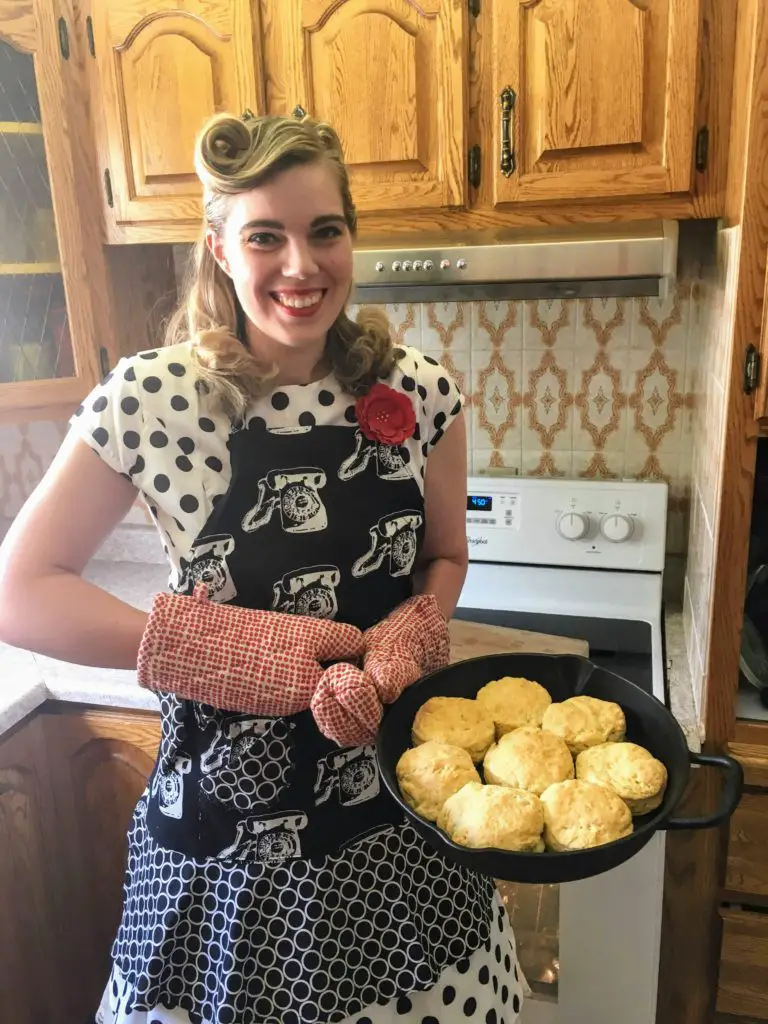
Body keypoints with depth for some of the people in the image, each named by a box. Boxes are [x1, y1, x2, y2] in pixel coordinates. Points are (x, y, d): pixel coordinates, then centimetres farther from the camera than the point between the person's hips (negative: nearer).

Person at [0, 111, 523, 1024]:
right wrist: (240, 650, -20)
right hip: (231, 812, -2)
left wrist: (403, 640, -16)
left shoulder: (417, 392, -7)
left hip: (403, 794, 3)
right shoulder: (154, 399, -15)